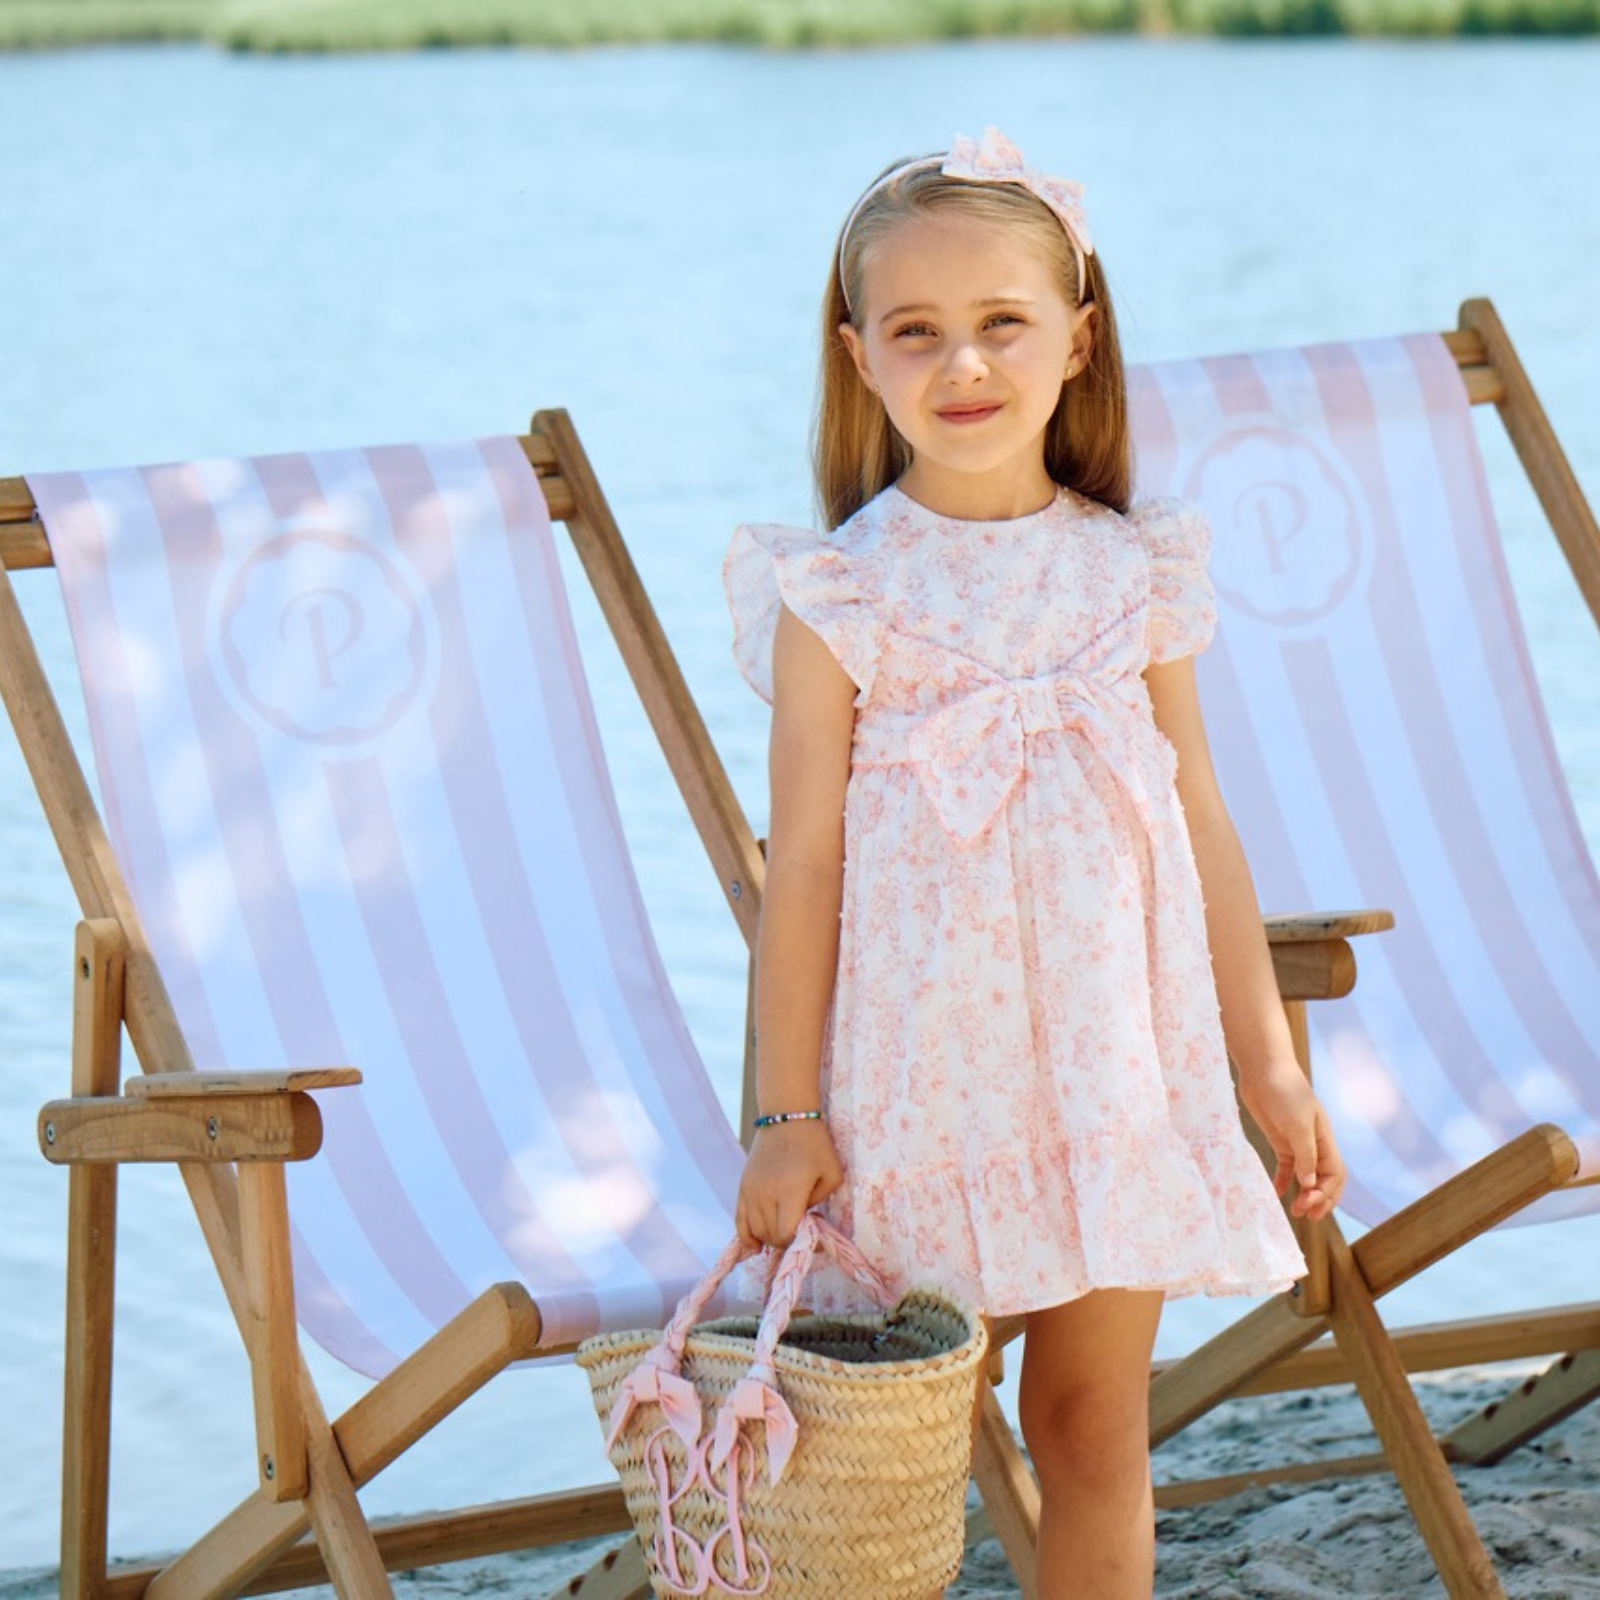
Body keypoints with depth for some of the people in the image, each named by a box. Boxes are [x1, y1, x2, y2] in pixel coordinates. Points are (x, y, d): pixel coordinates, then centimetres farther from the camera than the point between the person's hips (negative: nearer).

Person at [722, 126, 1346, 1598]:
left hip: (1112, 1062, 3)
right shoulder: (839, 592, -5)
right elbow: (805, 860, -5)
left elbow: (1203, 828, 9)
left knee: (1097, 1431, 9)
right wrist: (787, 1115, -6)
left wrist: (1269, 1064, 10)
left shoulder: (1135, 573, 4)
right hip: (919, 1073, -3)